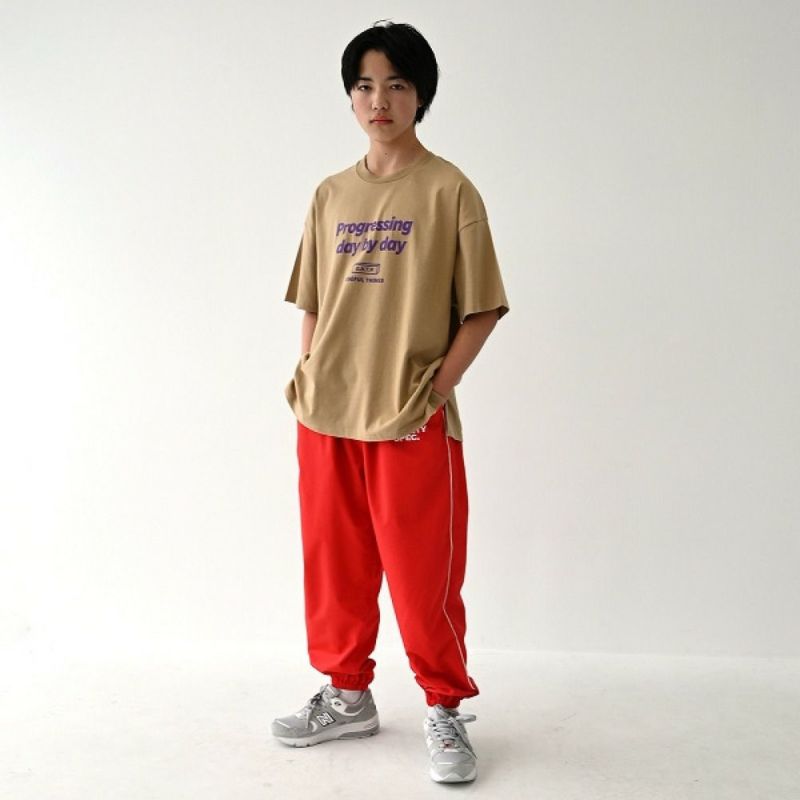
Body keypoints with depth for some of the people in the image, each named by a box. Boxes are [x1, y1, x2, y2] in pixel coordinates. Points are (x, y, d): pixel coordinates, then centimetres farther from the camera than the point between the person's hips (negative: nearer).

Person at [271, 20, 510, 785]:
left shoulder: (448, 190, -4)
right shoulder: (330, 195, 11)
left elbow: (480, 308, -5)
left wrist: (436, 387, -12)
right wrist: (305, 376, 5)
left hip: (412, 421, -5)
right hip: (326, 418, 5)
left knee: (424, 576, 3)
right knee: (334, 567, 15)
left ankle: (445, 708, 23)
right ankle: (347, 694, 34)